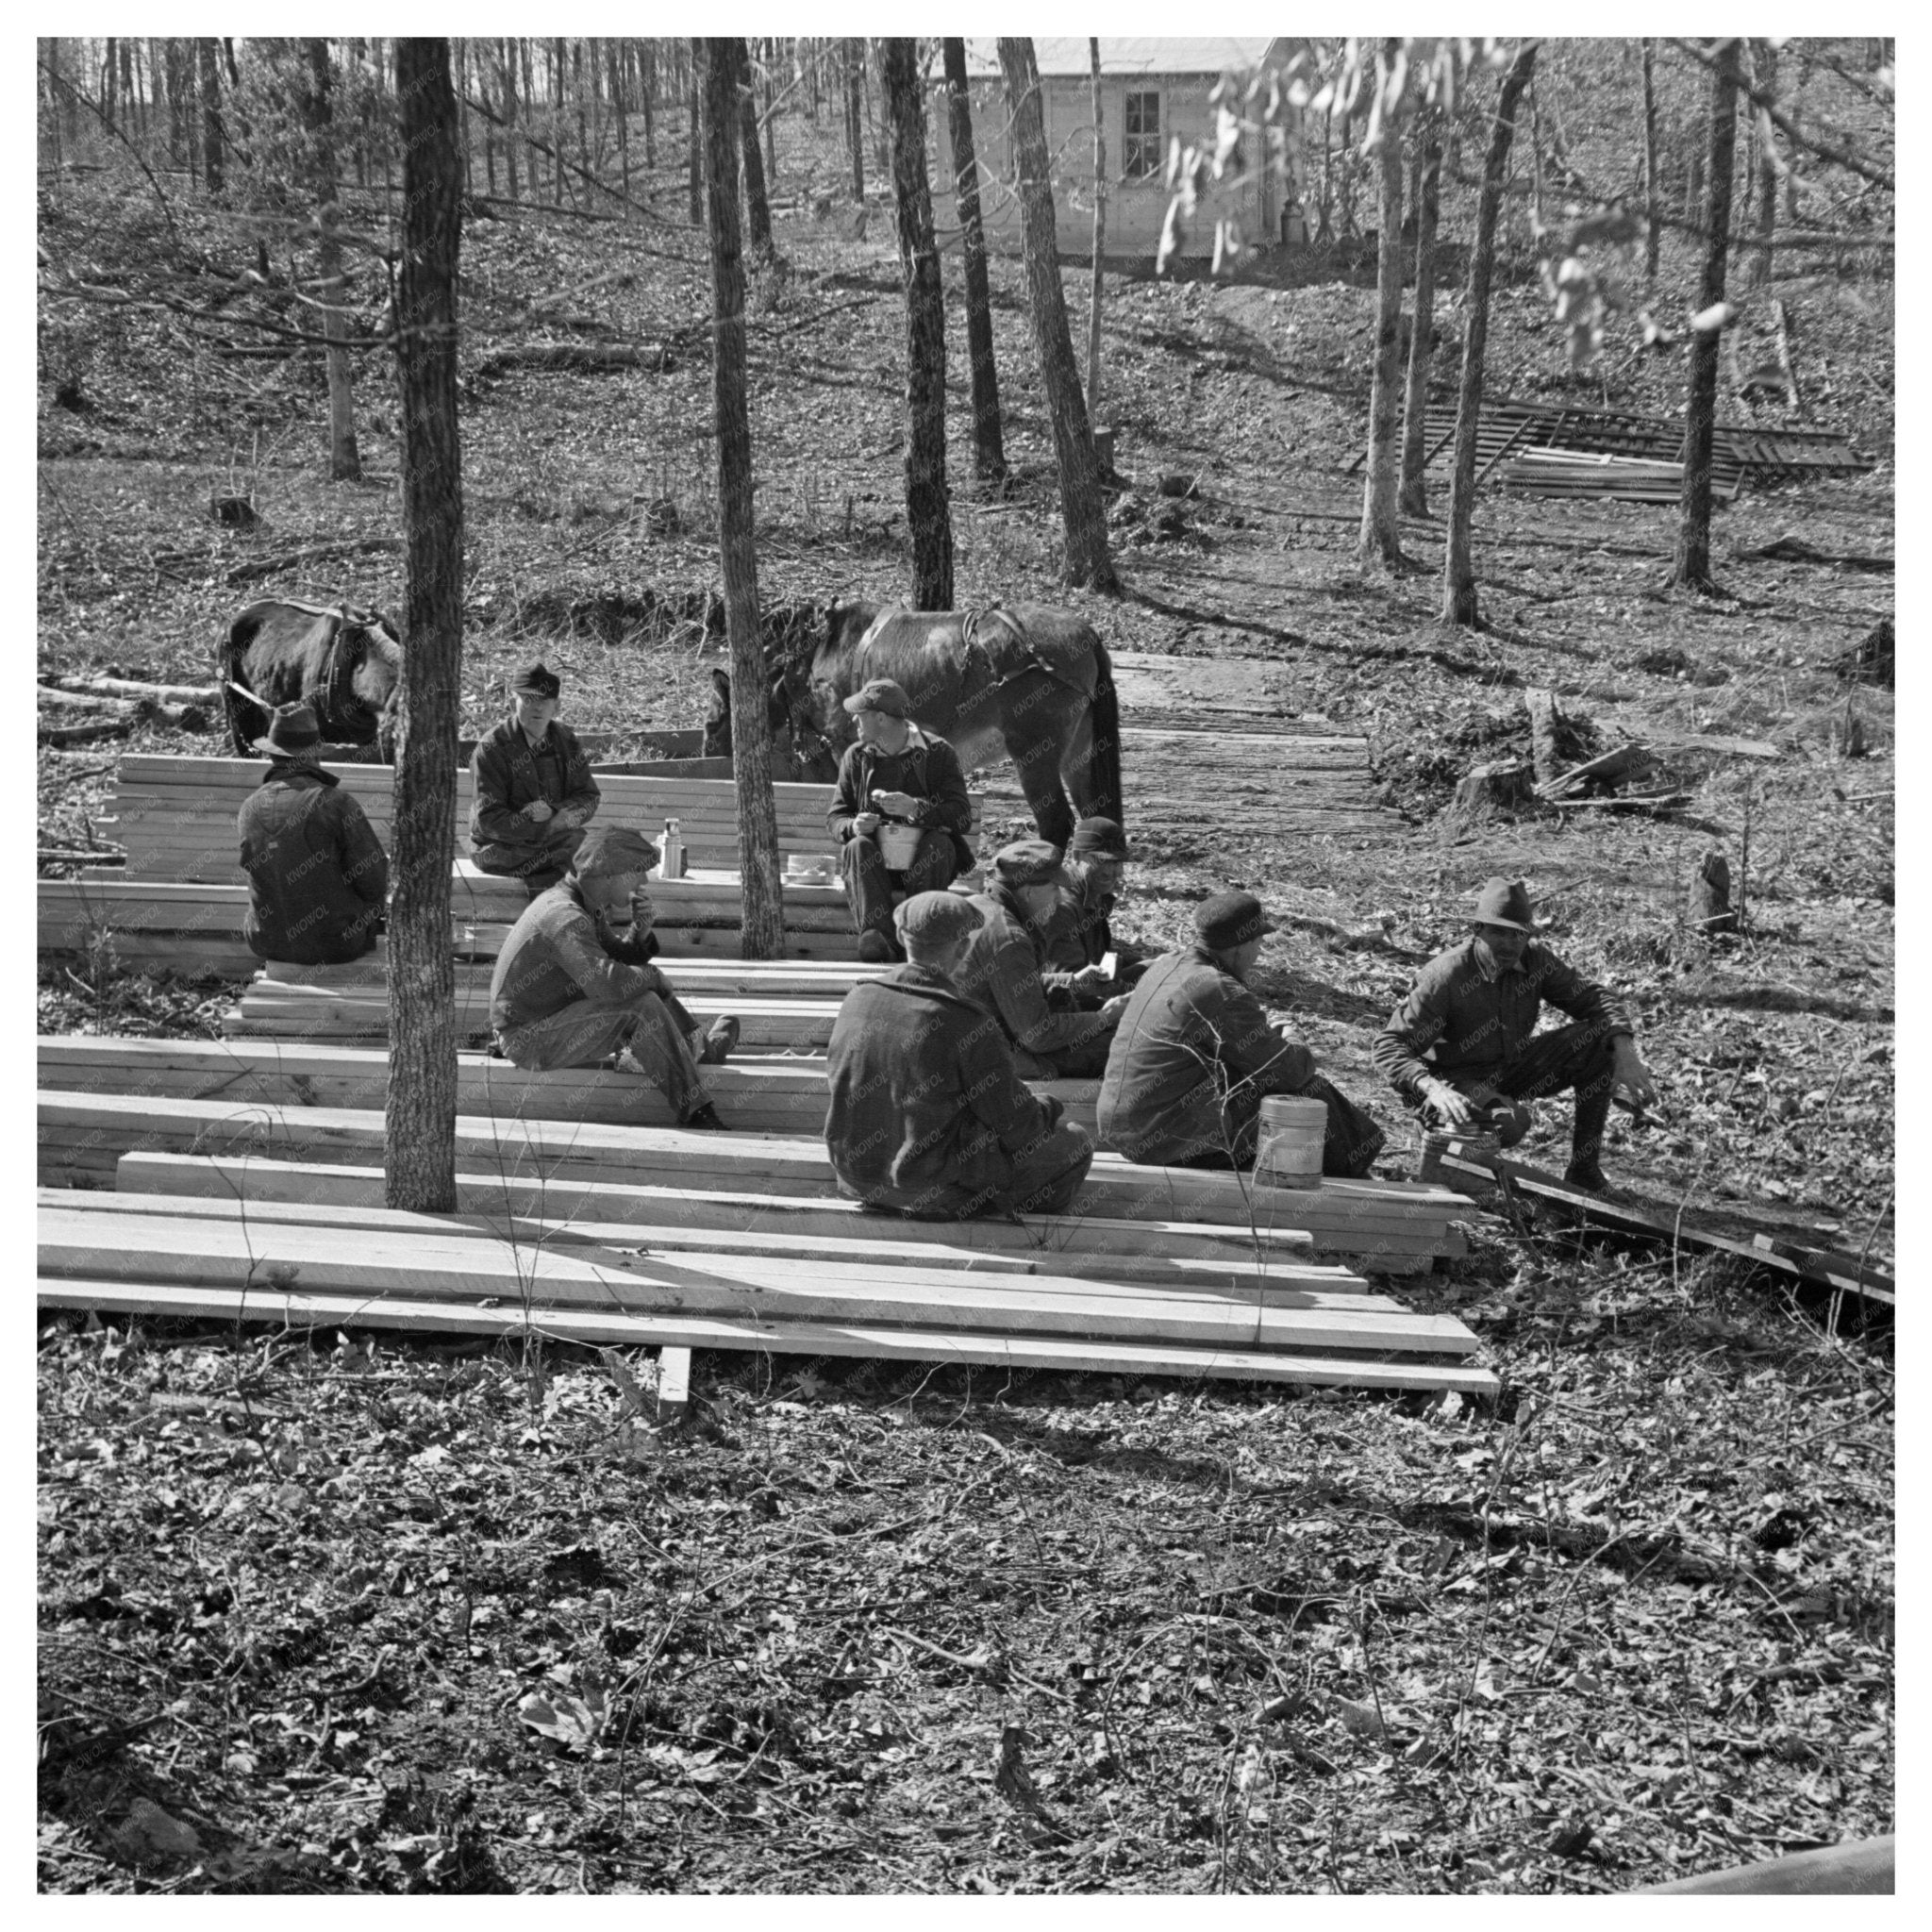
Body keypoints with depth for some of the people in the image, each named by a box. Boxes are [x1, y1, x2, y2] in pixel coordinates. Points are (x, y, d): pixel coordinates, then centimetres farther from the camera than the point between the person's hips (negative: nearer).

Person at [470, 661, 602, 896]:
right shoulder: (491, 747, -10)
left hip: (557, 837, 6)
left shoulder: (566, 740, 7)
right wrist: (550, 830, -21)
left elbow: (588, 799, 3)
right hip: (501, 847, -5)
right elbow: (489, 819, -15)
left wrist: (554, 813, -19)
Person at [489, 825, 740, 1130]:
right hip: (530, 1041, -10)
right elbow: (609, 983, -35)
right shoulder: (564, 916, -26)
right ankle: (694, 1112, -16)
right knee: (642, 1007, -22)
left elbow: (619, 957, 15)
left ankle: (700, 1048, 27)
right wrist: (653, 977, -16)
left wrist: (640, 929, -6)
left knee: (645, 984, 12)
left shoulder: (585, 905, 6)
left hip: (554, 1015, 10)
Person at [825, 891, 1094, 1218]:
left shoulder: (857, 1000, -6)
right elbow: (1017, 1126, -16)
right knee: (1073, 1145, 12)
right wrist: (1047, 1110, 8)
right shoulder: (968, 1025, -24)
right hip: (938, 1192, -7)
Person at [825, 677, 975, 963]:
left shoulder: (938, 752, -3)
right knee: (857, 846, -29)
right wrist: (852, 826, -19)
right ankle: (879, 937, -43)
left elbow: (963, 817, -14)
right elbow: (834, 816, 6)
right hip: (875, 863, 2)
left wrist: (916, 808, -32)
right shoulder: (856, 756, 7)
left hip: (923, 863, -2)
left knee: (939, 843, -32)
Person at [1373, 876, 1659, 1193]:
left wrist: (1626, 1054, -19)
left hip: (1513, 1067, 7)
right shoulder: (1445, 976, -24)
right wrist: (1433, 1090, -43)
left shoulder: (1534, 958, -8)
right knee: (1510, 1121, -38)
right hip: (1459, 1079, -7)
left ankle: (1584, 1171, -3)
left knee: (1600, 1039, -12)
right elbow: (1390, 1045, -26)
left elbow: (1594, 998, -2)